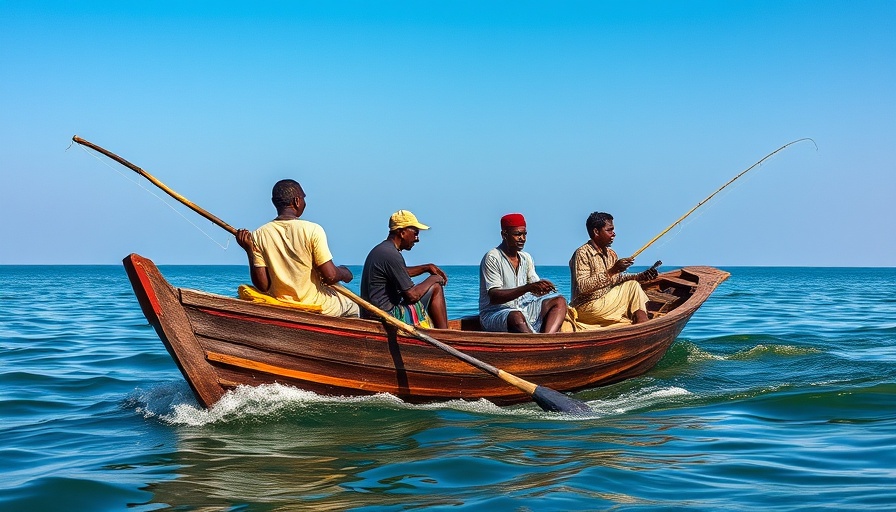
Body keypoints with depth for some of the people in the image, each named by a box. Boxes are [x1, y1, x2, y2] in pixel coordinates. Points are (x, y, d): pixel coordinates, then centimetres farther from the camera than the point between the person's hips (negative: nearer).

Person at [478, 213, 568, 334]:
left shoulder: (526, 258, 14)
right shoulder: (492, 258, -10)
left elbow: (536, 290, 8)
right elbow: (494, 297, -21)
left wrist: (543, 287, -18)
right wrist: (527, 288, -31)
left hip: (522, 310, 8)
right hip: (494, 314, -8)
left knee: (559, 301, -9)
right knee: (516, 317, -39)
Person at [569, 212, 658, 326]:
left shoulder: (611, 254, 12)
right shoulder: (582, 253, -15)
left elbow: (616, 279, 18)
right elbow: (582, 287, -25)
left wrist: (639, 277, 1)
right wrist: (611, 271, -31)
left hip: (606, 305, 9)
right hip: (587, 307, -9)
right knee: (633, 287, -12)